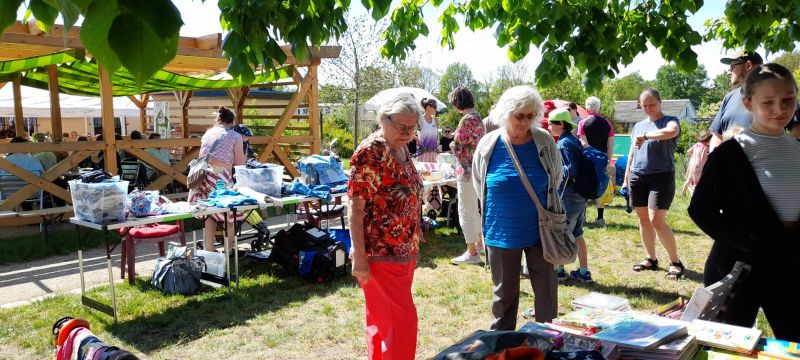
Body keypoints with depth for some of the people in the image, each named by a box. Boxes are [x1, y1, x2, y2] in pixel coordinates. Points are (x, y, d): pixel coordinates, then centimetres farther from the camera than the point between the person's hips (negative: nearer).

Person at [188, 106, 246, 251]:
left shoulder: (207, 133, 18)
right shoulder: (235, 136, 3)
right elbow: (240, 162, 5)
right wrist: (242, 146, 21)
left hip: (202, 175, 5)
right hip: (221, 178, -5)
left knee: (209, 214, 16)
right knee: (229, 215, 10)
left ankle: (208, 250, 20)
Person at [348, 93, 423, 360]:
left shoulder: (402, 149, 8)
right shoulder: (369, 153, -16)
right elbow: (355, 208, -18)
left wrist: (414, 242, 18)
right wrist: (359, 256, -20)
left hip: (405, 250, 8)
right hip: (381, 254, -8)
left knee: (383, 319, 19)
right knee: (402, 319, -2)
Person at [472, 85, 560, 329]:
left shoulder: (544, 142, -7)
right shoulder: (488, 144, -7)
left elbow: (556, 178, 9)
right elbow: (479, 183, 8)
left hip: (540, 230, 0)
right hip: (501, 232, 0)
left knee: (546, 290, 9)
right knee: (504, 292, 14)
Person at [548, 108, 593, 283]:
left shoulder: (563, 143, -16)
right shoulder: (574, 140, 10)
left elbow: (571, 170, -23)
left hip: (568, 197, -9)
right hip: (580, 196, 9)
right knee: (576, 234, 15)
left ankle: (559, 271, 17)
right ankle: (584, 272, 20)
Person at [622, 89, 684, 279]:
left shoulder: (669, 121, 0)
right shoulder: (638, 126, 17)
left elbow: (672, 131, -27)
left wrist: (645, 136, -25)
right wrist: (626, 178, 17)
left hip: (661, 177, -6)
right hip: (638, 177, 6)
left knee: (656, 220, -12)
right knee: (643, 219, 7)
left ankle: (676, 262, 2)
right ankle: (651, 259, 20)